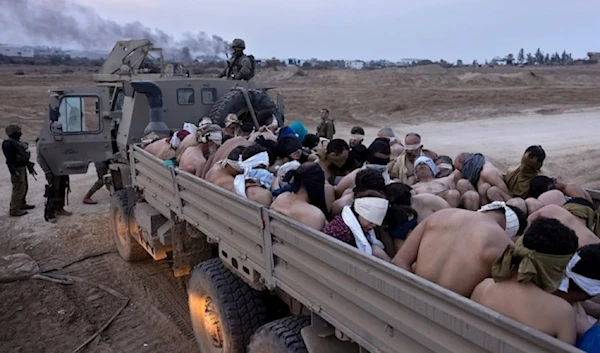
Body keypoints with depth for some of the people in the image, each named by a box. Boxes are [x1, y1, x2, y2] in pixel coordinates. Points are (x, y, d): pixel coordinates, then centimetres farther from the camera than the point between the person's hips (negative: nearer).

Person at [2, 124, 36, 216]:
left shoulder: (17, 142, 12)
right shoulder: (8, 144, -19)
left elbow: (23, 156, 20)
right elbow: (10, 160, -23)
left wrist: (30, 167, 23)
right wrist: (14, 172, -26)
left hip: (22, 167, 10)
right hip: (17, 169, -10)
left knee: (24, 187, 21)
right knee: (19, 189, -7)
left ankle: (22, 204, 38)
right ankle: (14, 210, 0)